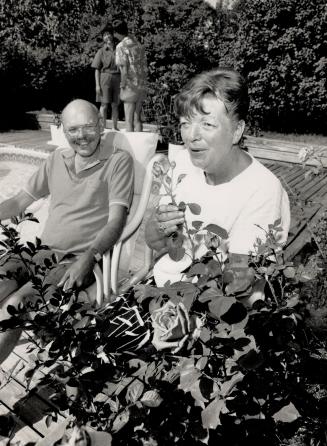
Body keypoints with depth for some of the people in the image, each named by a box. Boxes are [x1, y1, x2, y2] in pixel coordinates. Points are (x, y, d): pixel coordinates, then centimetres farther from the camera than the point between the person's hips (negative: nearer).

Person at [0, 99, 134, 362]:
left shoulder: (118, 161, -2)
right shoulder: (57, 159, 15)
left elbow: (116, 220, -11)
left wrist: (88, 258, -25)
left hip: (82, 259, -5)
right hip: (43, 252, 5)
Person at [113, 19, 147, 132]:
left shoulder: (121, 46, -8)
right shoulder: (138, 44, 12)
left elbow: (124, 70, -14)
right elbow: (144, 68, 13)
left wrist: (123, 86, -6)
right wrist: (142, 85, 17)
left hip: (130, 87, -7)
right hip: (141, 87, 7)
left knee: (129, 120, -2)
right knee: (137, 119, 11)